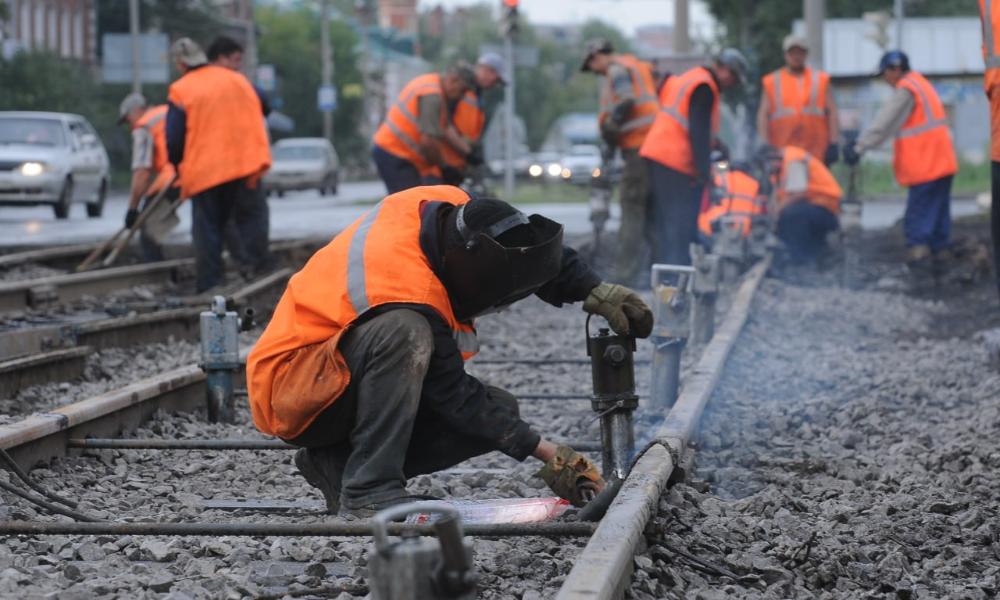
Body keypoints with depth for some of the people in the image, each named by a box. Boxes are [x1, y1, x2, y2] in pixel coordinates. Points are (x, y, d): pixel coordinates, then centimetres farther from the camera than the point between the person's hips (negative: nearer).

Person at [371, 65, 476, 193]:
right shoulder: (432, 96, -21)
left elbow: (446, 128, 8)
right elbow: (428, 141, -26)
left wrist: (468, 151, 0)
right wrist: (444, 167, -13)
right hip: (393, 155, -10)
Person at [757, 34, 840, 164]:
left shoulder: (821, 80, 13)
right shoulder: (771, 82, 11)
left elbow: (832, 112, 8)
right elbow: (763, 115, 6)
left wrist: (833, 144, -2)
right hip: (783, 152, -1)